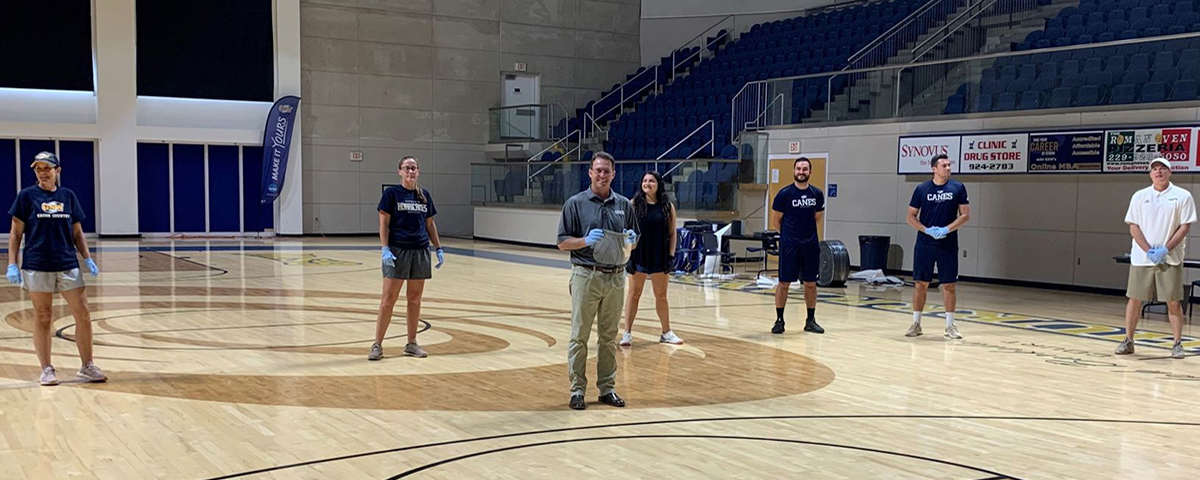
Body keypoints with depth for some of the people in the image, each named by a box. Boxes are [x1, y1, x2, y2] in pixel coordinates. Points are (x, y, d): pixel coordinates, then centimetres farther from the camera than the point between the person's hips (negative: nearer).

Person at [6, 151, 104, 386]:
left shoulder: (68, 196, 9)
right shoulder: (26, 196, 1)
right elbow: (16, 233, 2)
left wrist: (88, 259, 4)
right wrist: (12, 264, -5)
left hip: (68, 265, 3)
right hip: (37, 267, -2)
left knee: (83, 315, -1)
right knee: (43, 318, 4)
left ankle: (87, 366, 11)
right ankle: (47, 370, 14)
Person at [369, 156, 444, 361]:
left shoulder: (425, 195, 10)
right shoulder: (391, 193, -2)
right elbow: (384, 223, -5)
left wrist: (438, 248, 9)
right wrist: (385, 249, -14)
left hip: (421, 251, 4)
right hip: (398, 251, -4)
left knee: (415, 299, 9)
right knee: (388, 299, -4)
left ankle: (411, 343, 18)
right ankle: (377, 345, 2)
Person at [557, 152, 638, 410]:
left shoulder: (624, 204, 10)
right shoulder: (576, 203, -1)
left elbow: (634, 240, 17)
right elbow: (563, 242, -2)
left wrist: (630, 239, -7)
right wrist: (586, 240, -19)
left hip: (615, 277, 4)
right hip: (586, 275, -4)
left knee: (609, 337, 10)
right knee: (579, 336, 0)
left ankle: (607, 388, 18)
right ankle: (577, 390, 7)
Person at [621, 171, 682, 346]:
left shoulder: (668, 206, 2)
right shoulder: (634, 204, -3)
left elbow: (672, 233, 5)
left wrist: (671, 255, -2)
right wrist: (628, 254, -9)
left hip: (659, 257, 2)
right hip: (639, 255, -1)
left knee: (661, 295, 11)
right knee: (634, 294, 4)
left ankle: (666, 333, 21)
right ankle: (627, 333, 9)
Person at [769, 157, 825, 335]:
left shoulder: (817, 194, 4)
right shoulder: (784, 194, -7)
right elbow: (775, 222, 1)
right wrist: (789, 232, 9)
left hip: (811, 245, 3)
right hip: (789, 245, -3)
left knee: (811, 283, 8)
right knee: (784, 283, -1)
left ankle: (811, 320, 19)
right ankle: (779, 320, 9)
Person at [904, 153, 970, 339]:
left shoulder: (958, 188, 2)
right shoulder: (922, 188, 1)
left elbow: (965, 215, 0)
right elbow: (911, 216, 4)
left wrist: (946, 229, -13)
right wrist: (927, 230, -12)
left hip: (948, 245, 0)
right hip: (924, 244, 0)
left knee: (949, 285, 3)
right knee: (921, 283, 3)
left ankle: (950, 325, 13)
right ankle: (916, 323, 12)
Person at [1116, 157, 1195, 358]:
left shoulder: (1182, 196, 1)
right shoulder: (1140, 196, 7)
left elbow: (1185, 226, -3)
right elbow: (1133, 227, 4)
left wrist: (1165, 250, -13)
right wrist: (1148, 251, -9)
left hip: (1170, 259, -2)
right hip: (1141, 258, 2)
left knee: (1173, 302, 1)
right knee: (1134, 299, 4)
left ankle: (1177, 344, 10)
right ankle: (1128, 341, 12)